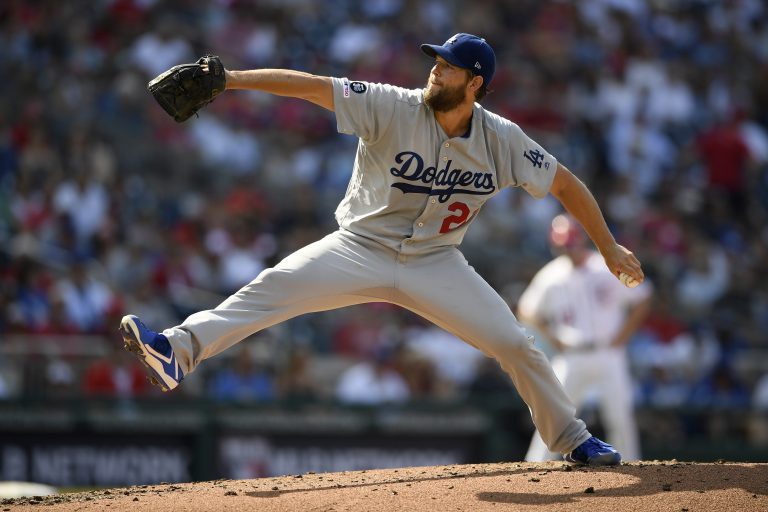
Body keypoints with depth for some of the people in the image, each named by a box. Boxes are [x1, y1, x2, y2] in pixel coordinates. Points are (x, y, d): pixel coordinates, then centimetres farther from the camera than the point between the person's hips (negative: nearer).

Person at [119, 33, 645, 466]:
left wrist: (610, 247, 1)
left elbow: (565, 183, 1)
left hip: (435, 263, 2)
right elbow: (311, 86, -23)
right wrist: (229, 79, -32)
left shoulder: (502, 141, -9)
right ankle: (181, 349, -38)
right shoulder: (394, 108, -16)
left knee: (516, 344, -4)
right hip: (362, 249, -2)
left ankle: (573, 439, 17)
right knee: (276, 286, -25)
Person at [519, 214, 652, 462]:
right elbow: (527, 311, 12)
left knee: (621, 418, -4)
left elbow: (641, 301, 4)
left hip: (608, 355, 0)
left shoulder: (609, 269, -2)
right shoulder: (551, 276, 1)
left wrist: (621, 337, -3)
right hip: (570, 358, 0)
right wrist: (553, 339, 1)